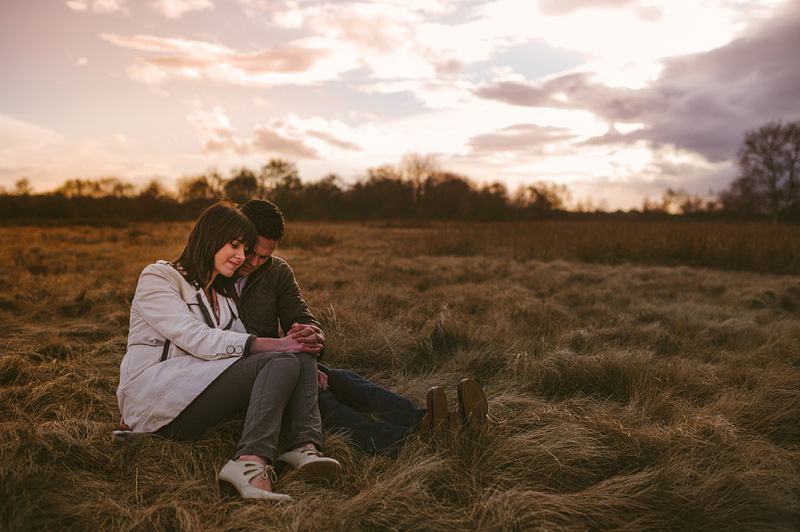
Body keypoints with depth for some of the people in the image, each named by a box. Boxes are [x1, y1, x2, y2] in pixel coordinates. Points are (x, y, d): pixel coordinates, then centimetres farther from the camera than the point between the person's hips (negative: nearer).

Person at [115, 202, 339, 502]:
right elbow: (196, 339, -15)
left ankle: (304, 446, -33)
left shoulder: (223, 297, 25)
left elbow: (244, 344, 11)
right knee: (280, 362, -26)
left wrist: (304, 368, -7)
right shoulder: (157, 277, 0)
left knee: (300, 357, -14)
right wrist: (272, 345, -23)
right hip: (154, 396, -7)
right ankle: (251, 461, -42)